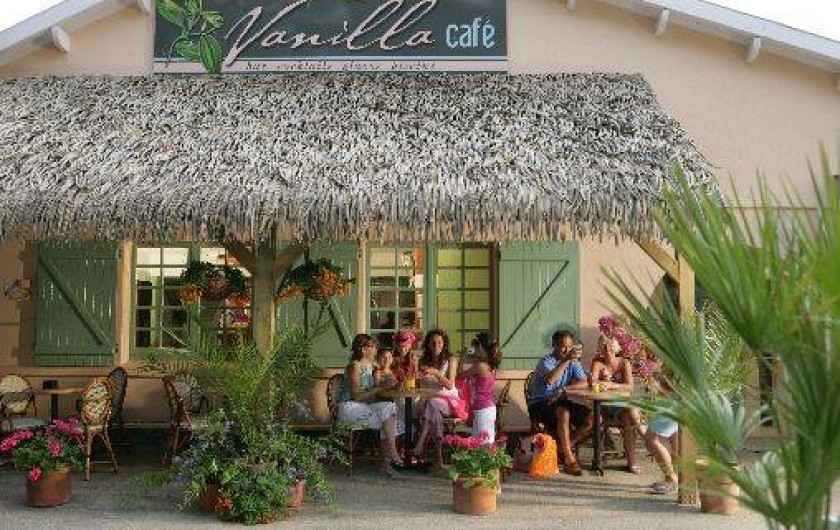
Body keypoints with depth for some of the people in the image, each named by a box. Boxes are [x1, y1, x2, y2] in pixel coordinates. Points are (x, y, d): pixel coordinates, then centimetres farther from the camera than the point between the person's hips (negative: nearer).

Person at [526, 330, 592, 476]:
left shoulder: (573, 362, 5)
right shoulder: (546, 362, -13)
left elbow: (584, 383, -9)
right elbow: (550, 380, -35)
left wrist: (563, 389, -24)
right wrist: (566, 360, -41)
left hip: (561, 402, 6)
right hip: (539, 404, -6)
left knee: (592, 419, -10)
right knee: (563, 413, -36)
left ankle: (564, 448, 0)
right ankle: (569, 460, -30)